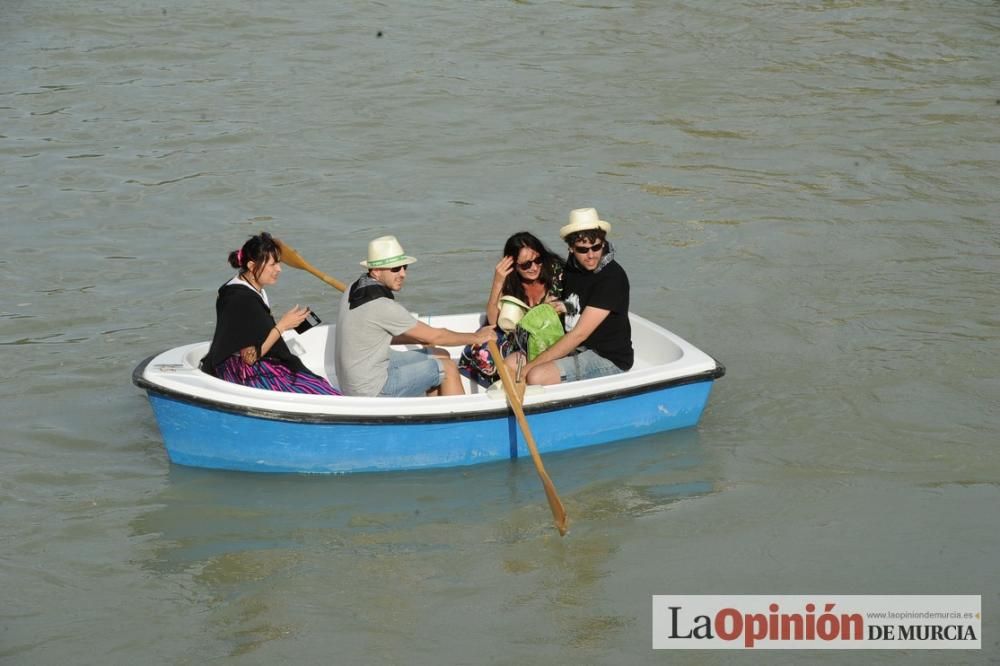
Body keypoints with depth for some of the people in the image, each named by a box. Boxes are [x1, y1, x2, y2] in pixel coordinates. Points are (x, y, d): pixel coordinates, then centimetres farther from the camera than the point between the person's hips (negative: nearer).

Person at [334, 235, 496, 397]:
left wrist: (421, 338, 11)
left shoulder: (354, 289, 3)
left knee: (441, 356, 15)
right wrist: (476, 338, -2)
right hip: (371, 389, -9)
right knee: (448, 368, -1)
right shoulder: (382, 306, -24)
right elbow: (433, 336, -15)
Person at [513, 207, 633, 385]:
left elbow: (579, 334, -22)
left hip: (608, 359, -8)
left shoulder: (612, 277, -19)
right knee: (511, 364, -6)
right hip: (575, 350, 8)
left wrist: (532, 365, -20)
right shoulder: (571, 269, 5)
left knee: (537, 376, -27)